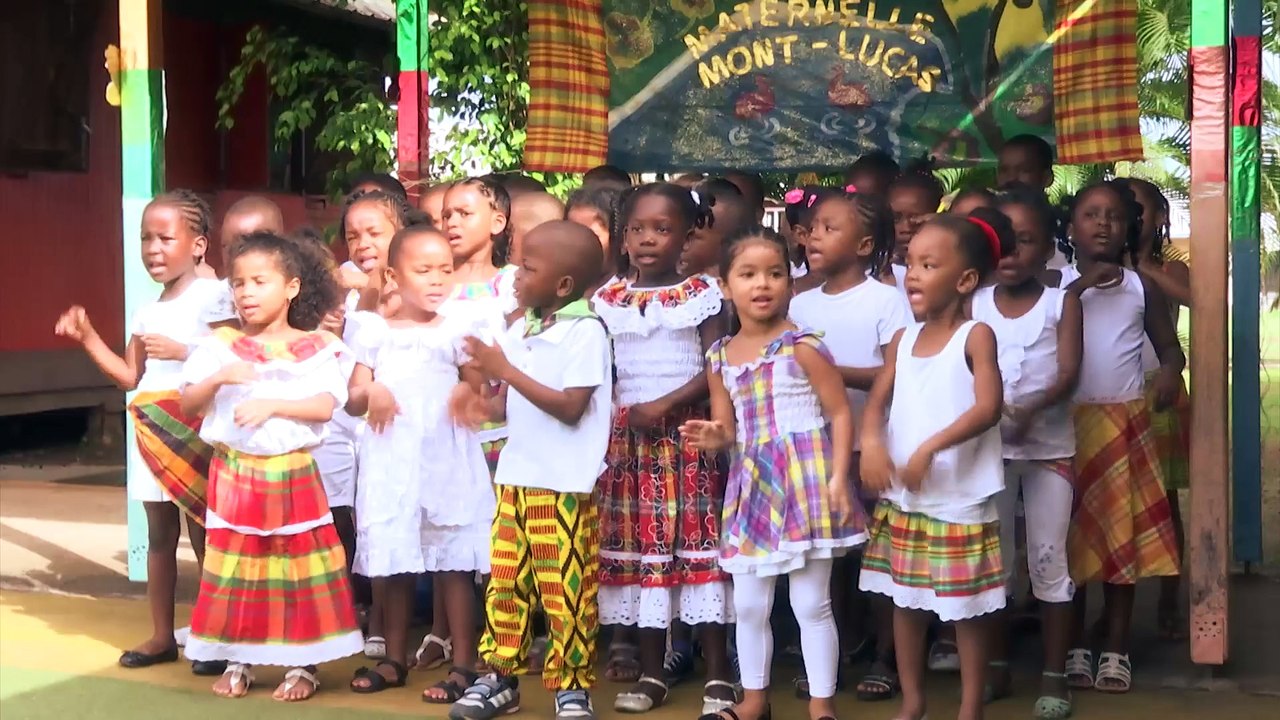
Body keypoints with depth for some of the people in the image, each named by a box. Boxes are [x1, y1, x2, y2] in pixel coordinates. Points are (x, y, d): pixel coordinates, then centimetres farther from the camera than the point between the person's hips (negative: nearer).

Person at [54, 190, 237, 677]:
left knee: (204, 537, -1)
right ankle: (161, 636, 20)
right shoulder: (146, 312, 13)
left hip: (197, 433, -7)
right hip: (151, 435, 7)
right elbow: (130, 377, 15)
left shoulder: (212, 296, -8)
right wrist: (88, 338, 9)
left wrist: (182, 352, -21)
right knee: (159, 536, 12)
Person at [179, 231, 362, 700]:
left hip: (293, 472, -2)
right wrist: (219, 378, -18)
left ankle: (303, 664, 12)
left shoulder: (314, 348, -3)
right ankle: (237, 662, 19)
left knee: (299, 565, 2)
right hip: (234, 472, 2)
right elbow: (188, 405, 0)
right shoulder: (221, 345, 2)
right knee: (235, 566, 7)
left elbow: (326, 406, -14)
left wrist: (272, 405, -25)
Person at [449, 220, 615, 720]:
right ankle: (500, 676, 23)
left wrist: (505, 369, -19)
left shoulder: (586, 332, -13)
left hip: (564, 487, -7)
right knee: (505, 584, 12)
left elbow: (570, 408, -19)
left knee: (566, 592, 0)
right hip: (514, 478, 7)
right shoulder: (520, 331, 9)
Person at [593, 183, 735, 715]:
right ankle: (651, 672, 15)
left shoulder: (701, 294, -1)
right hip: (627, 436, 3)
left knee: (698, 538, -3)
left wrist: (666, 405, -17)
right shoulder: (607, 300, 8)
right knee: (639, 546, 6)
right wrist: (614, 415, -7)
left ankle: (718, 673, 4)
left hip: (686, 431, -3)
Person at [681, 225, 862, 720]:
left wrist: (837, 477, -16)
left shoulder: (802, 347, -9)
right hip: (751, 485, 6)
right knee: (748, 604, 12)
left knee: (811, 603, 1)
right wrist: (713, 438, -9)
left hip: (804, 480, -6)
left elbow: (840, 413, -8)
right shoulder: (720, 358, 8)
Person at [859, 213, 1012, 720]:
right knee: (905, 600, 13)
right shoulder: (902, 340, 8)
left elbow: (988, 408, -19)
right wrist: (871, 443, -18)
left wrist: (930, 448, -27)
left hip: (960, 497, -6)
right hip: (900, 496, 6)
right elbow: (877, 400, 3)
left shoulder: (975, 337, -9)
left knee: (967, 608, 3)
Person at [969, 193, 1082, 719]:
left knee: (1049, 558, 1)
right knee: (991, 558, 9)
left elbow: (1069, 373, -12)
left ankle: (1054, 675, 8)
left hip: (1049, 445, -2)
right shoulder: (974, 305, 3)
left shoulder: (1062, 302, -3)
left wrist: (1032, 409, -30)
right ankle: (996, 667, 20)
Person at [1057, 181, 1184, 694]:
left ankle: (1116, 651, 11)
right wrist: (1080, 285, -20)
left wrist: (1170, 370, -14)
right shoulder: (1057, 283, 1)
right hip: (1067, 422, -1)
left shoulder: (1142, 287, 6)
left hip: (1124, 423, 1)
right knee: (1070, 536, 3)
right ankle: (1074, 649, 13)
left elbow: (1168, 344, 8)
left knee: (1123, 535, 3)